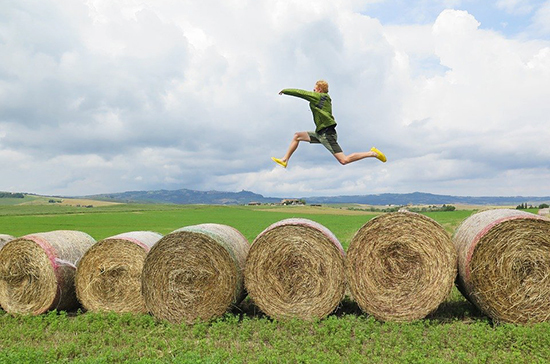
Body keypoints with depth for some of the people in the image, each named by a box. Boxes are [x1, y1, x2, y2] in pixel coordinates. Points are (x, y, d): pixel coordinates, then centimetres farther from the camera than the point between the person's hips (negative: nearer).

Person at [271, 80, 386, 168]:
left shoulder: (318, 97, -7)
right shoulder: (324, 99, 16)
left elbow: (300, 93, -4)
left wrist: (285, 91, 10)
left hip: (326, 134, -10)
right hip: (321, 133, 10)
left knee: (344, 160, -14)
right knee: (297, 136, 11)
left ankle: (372, 153, -6)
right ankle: (285, 160, 11)